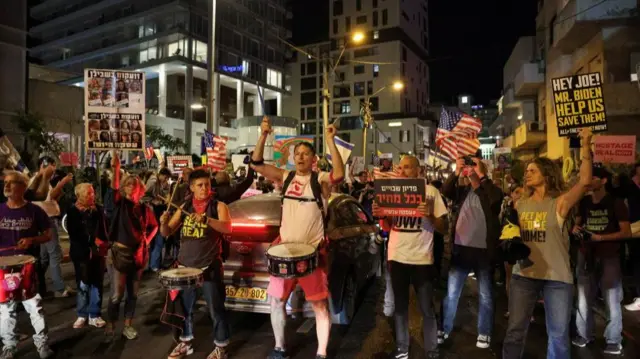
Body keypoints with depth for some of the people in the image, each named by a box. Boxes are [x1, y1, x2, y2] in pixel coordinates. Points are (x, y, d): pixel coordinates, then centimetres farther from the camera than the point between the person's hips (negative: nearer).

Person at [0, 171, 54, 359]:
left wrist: (31, 240, -16)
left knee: (34, 305, 3)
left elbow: (48, 235, 1)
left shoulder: (34, 210, -4)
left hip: (28, 265, -3)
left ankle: (42, 342, 16)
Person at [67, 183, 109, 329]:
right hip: (82, 253, -3)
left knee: (97, 283, 5)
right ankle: (82, 315, 19)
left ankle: (94, 315, 15)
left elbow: (104, 228, 8)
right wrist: (92, 241, -14)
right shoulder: (73, 211, -3)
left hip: (98, 251, 3)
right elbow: (74, 234, -8)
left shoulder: (98, 209, 6)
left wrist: (103, 243, -6)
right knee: (83, 285, 3)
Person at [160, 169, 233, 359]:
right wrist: (164, 223, -16)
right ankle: (185, 342, 34)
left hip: (209, 266, -4)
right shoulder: (184, 207, 7)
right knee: (185, 307, 16)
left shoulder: (218, 206, -6)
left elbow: (227, 227, -23)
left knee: (216, 308, 2)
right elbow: (167, 233, 7)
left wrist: (206, 219, -39)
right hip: (185, 264, 5)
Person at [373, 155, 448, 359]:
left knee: (427, 308, 4)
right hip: (396, 256, 4)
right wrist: (379, 215, -10)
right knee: (400, 305, 14)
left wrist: (430, 216, -25)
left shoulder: (431, 191, -5)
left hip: (422, 258, -3)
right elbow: (387, 227, 10)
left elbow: (443, 228, -6)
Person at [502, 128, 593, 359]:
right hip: (523, 274, 3)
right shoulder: (520, 205, 8)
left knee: (559, 334, 8)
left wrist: (586, 146, -23)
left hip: (557, 277, -3)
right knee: (515, 330, 8)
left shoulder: (560, 203, -4)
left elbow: (585, 181, -20)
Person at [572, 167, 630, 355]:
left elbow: (626, 232, -9)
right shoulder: (584, 202, 8)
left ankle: (614, 340, 15)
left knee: (612, 300, 2)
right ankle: (584, 334, 22)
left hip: (609, 256, -4)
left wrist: (601, 237, -20)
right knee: (583, 298, 10)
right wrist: (576, 228, -4)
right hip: (586, 255, 4)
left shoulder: (616, 203, -6)